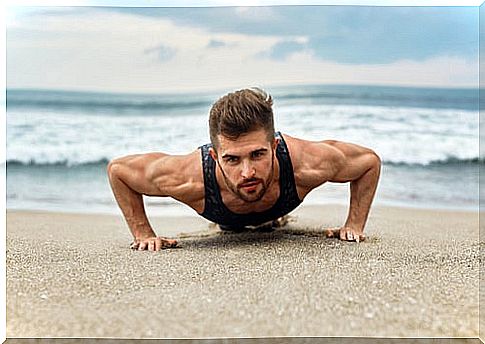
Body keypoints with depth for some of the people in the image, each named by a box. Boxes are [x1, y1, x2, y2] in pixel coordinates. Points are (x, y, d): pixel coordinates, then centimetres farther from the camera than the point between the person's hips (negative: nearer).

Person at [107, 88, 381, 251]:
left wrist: (355, 225, -28)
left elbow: (370, 161, -26)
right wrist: (143, 234, -30)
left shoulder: (307, 165, -48)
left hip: (282, 203, 1)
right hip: (224, 215, 0)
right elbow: (117, 168, -29)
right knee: (230, 225, 39)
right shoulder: (190, 179, -49)